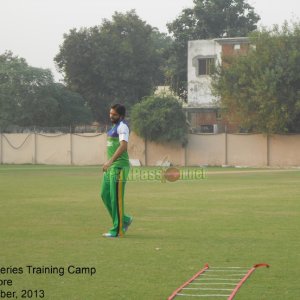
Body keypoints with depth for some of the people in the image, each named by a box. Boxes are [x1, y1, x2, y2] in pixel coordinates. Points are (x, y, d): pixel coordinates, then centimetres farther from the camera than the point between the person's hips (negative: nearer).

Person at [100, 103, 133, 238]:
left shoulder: (122, 126, -11)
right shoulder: (114, 126, 18)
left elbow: (123, 146, -25)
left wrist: (110, 161, -32)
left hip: (119, 166, -10)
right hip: (110, 166, 10)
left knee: (116, 198, -7)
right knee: (105, 195, 11)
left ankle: (117, 230, -2)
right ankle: (125, 220, 22)